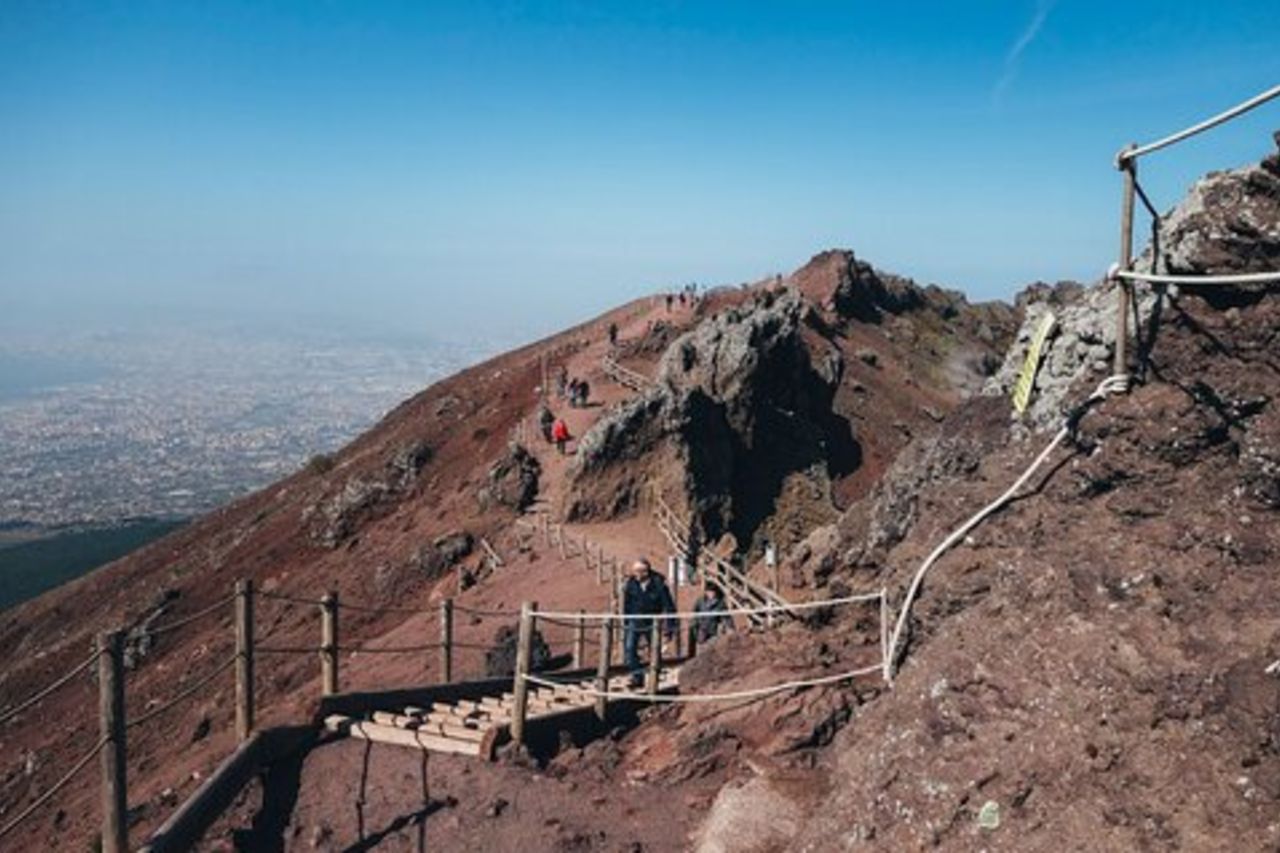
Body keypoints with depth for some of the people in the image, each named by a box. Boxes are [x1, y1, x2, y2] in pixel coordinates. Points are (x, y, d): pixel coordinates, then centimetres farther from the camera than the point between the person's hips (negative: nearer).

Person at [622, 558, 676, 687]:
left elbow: (668, 606, -8)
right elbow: (626, 606, 6)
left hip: (652, 623, -2)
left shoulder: (658, 584, -15)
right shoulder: (630, 584, -7)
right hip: (634, 622, 2)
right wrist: (625, 624, 9)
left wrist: (670, 627, -7)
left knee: (655, 651, 7)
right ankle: (637, 676, -8)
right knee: (629, 648, -13)